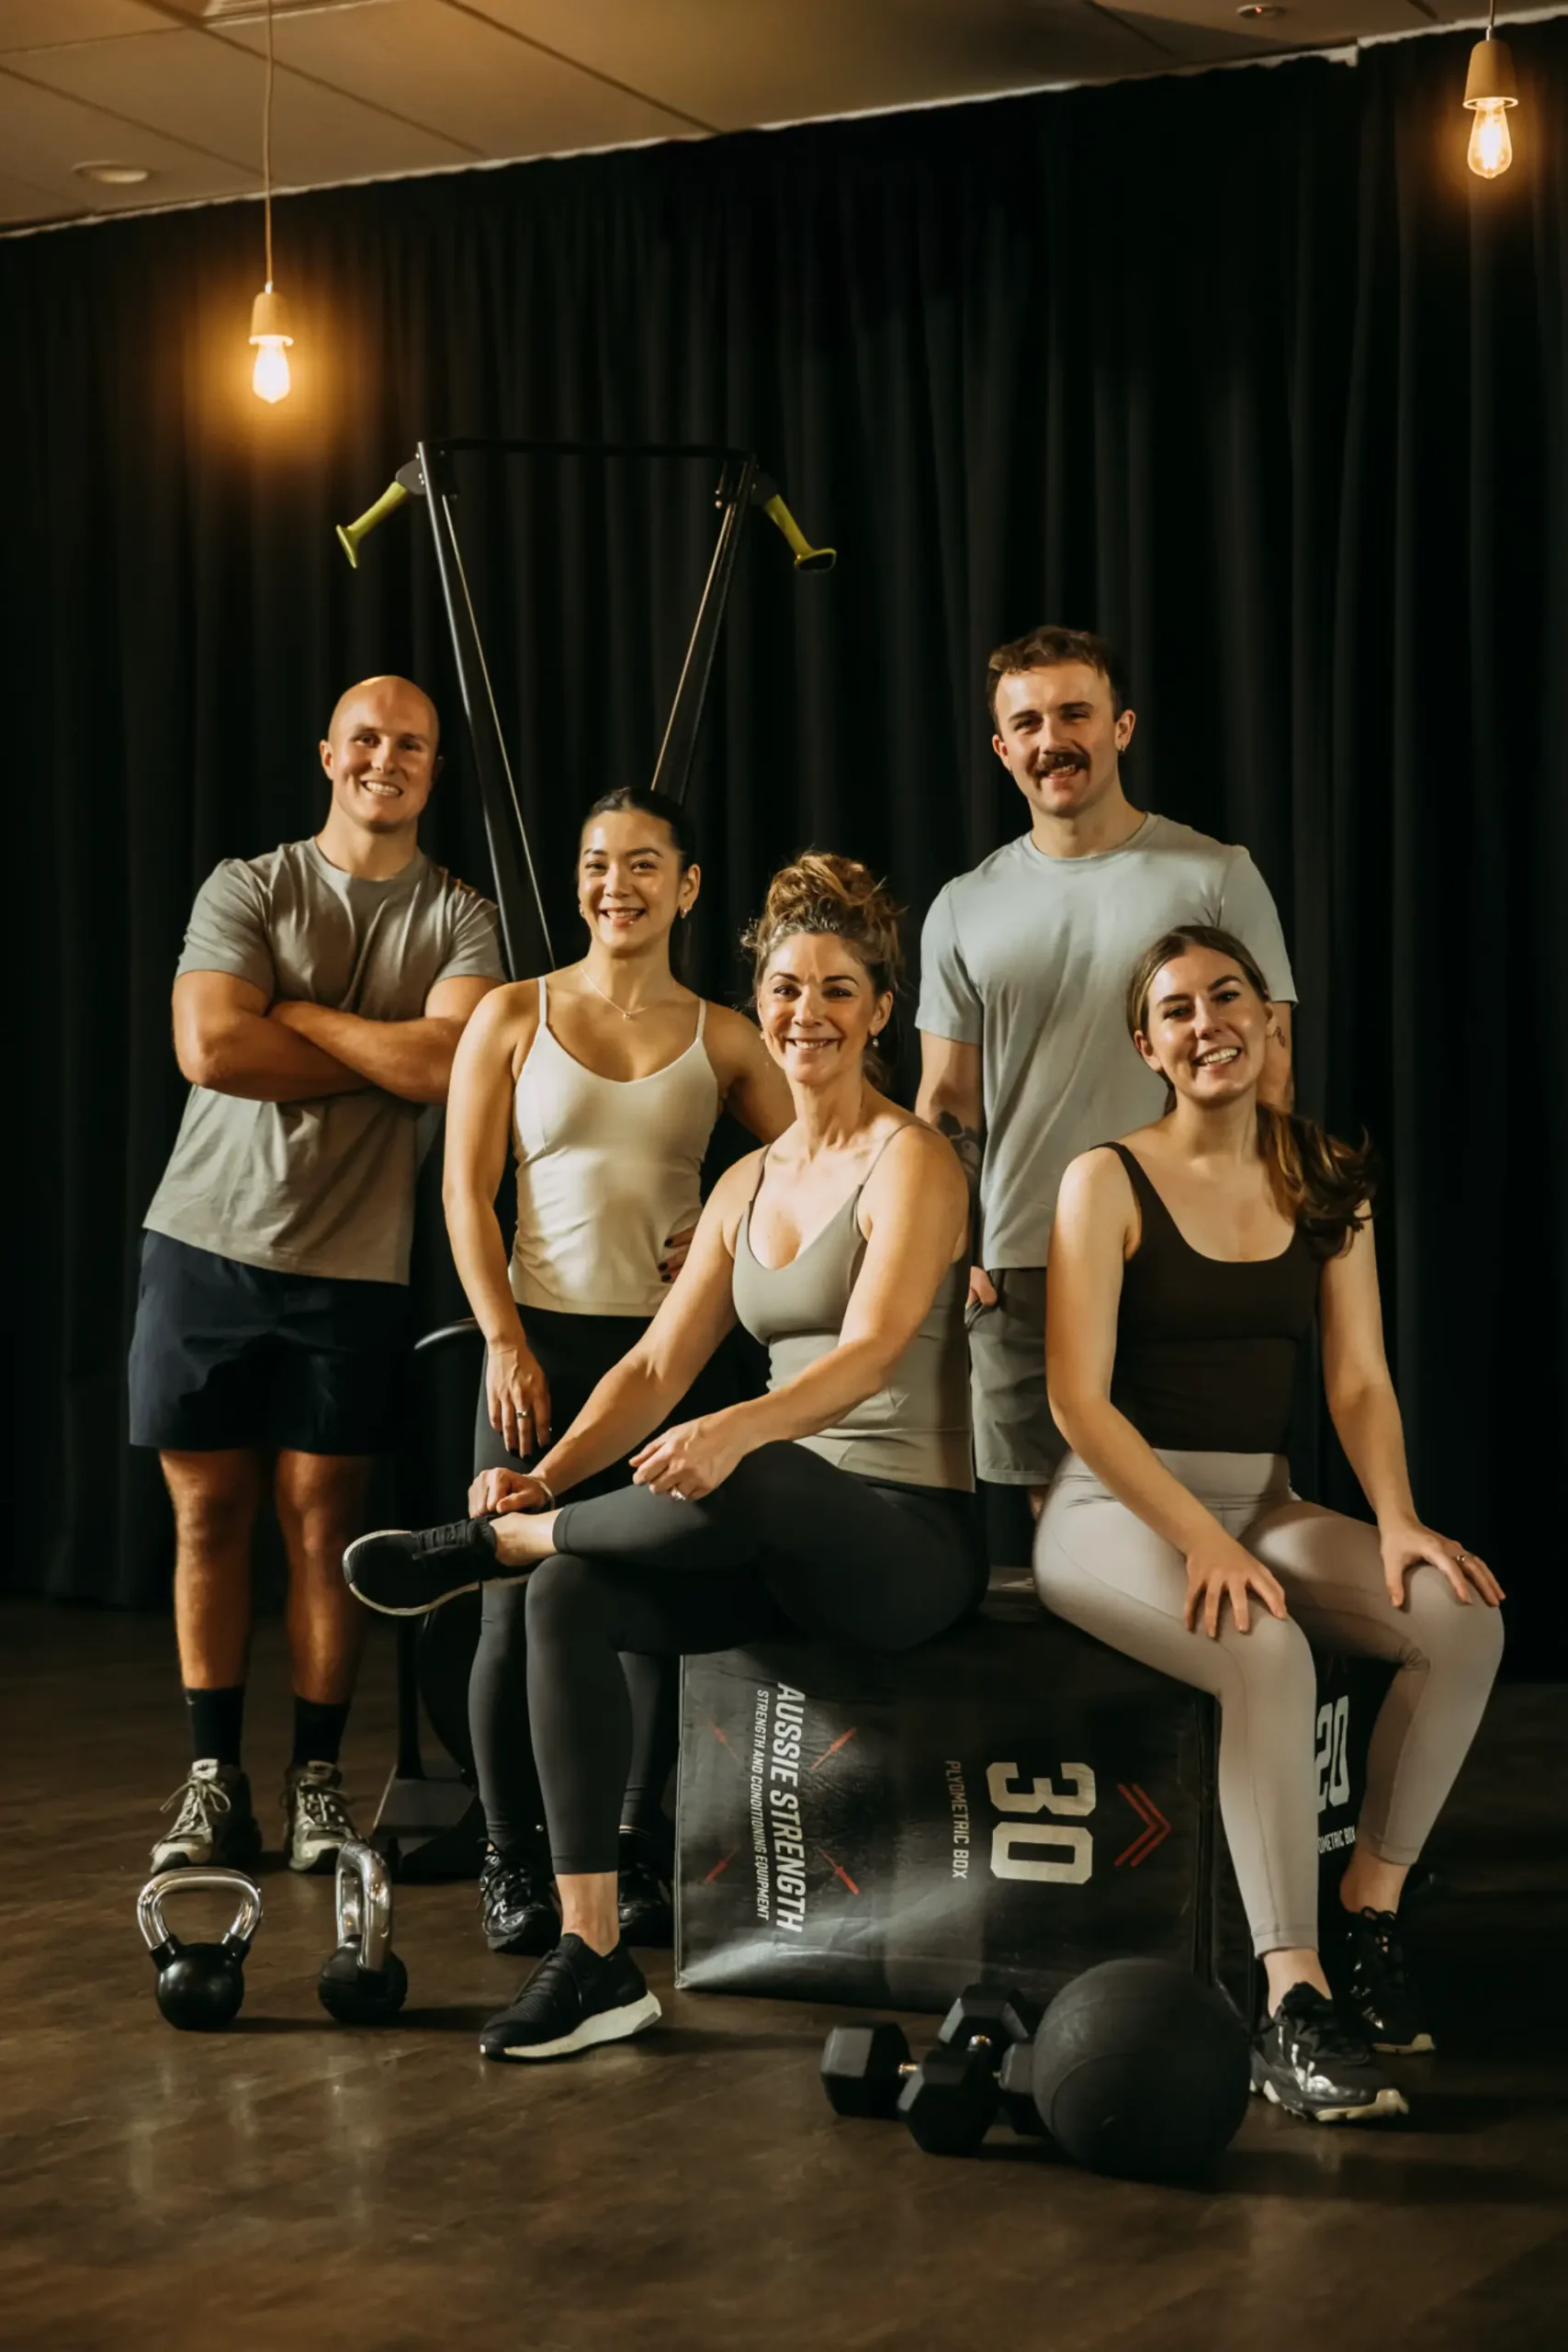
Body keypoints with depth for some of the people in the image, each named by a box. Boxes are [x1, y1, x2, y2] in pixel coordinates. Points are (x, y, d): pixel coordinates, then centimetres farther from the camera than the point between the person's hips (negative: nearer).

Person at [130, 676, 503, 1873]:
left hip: (351, 1265, -1)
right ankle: (214, 1779, 13)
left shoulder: (462, 920, 5)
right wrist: (389, 1056, -8)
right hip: (206, 1243, 1)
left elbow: (451, 1060, -14)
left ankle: (318, 1778, 12)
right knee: (207, 1509, 4)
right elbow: (210, 1047, -11)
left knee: (323, 1518, 2)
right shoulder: (245, 890, 4)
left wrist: (296, 1013, -8)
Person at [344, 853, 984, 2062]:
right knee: (571, 1595, -19)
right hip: (781, 1536, 7)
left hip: (912, 1536, -7)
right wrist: (548, 1473, -9)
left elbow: (870, 1352, -22)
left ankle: (486, 1545, -13)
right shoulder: (748, 1184, 15)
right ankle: (592, 1958, -18)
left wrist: (740, 1429, -41)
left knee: (745, 1481, -39)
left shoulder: (911, 1161, -7)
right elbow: (657, 1364, 10)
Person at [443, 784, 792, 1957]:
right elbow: (468, 1193, 1)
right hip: (544, 1342, -1)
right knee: (520, 1612, -3)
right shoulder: (513, 1016, 4)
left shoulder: (722, 1038, 7)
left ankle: (636, 1859, 17)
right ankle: (514, 1866, 10)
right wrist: (505, 1343, -7)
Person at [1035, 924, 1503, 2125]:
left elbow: (1359, 1381, 5)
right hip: (1118, 1504, -5)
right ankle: (1295, 2004, -32)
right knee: (1267, 1655, -35)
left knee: (1464, 1620, -22)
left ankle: (1368, 1915, -8)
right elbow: (1081, 1400, -11)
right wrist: (1200, 1540, -22)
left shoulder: (1328, 1181, 9)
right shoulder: (1109, 1181, -5)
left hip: (1262, 1499, 5)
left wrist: (1397, 1519, -14)